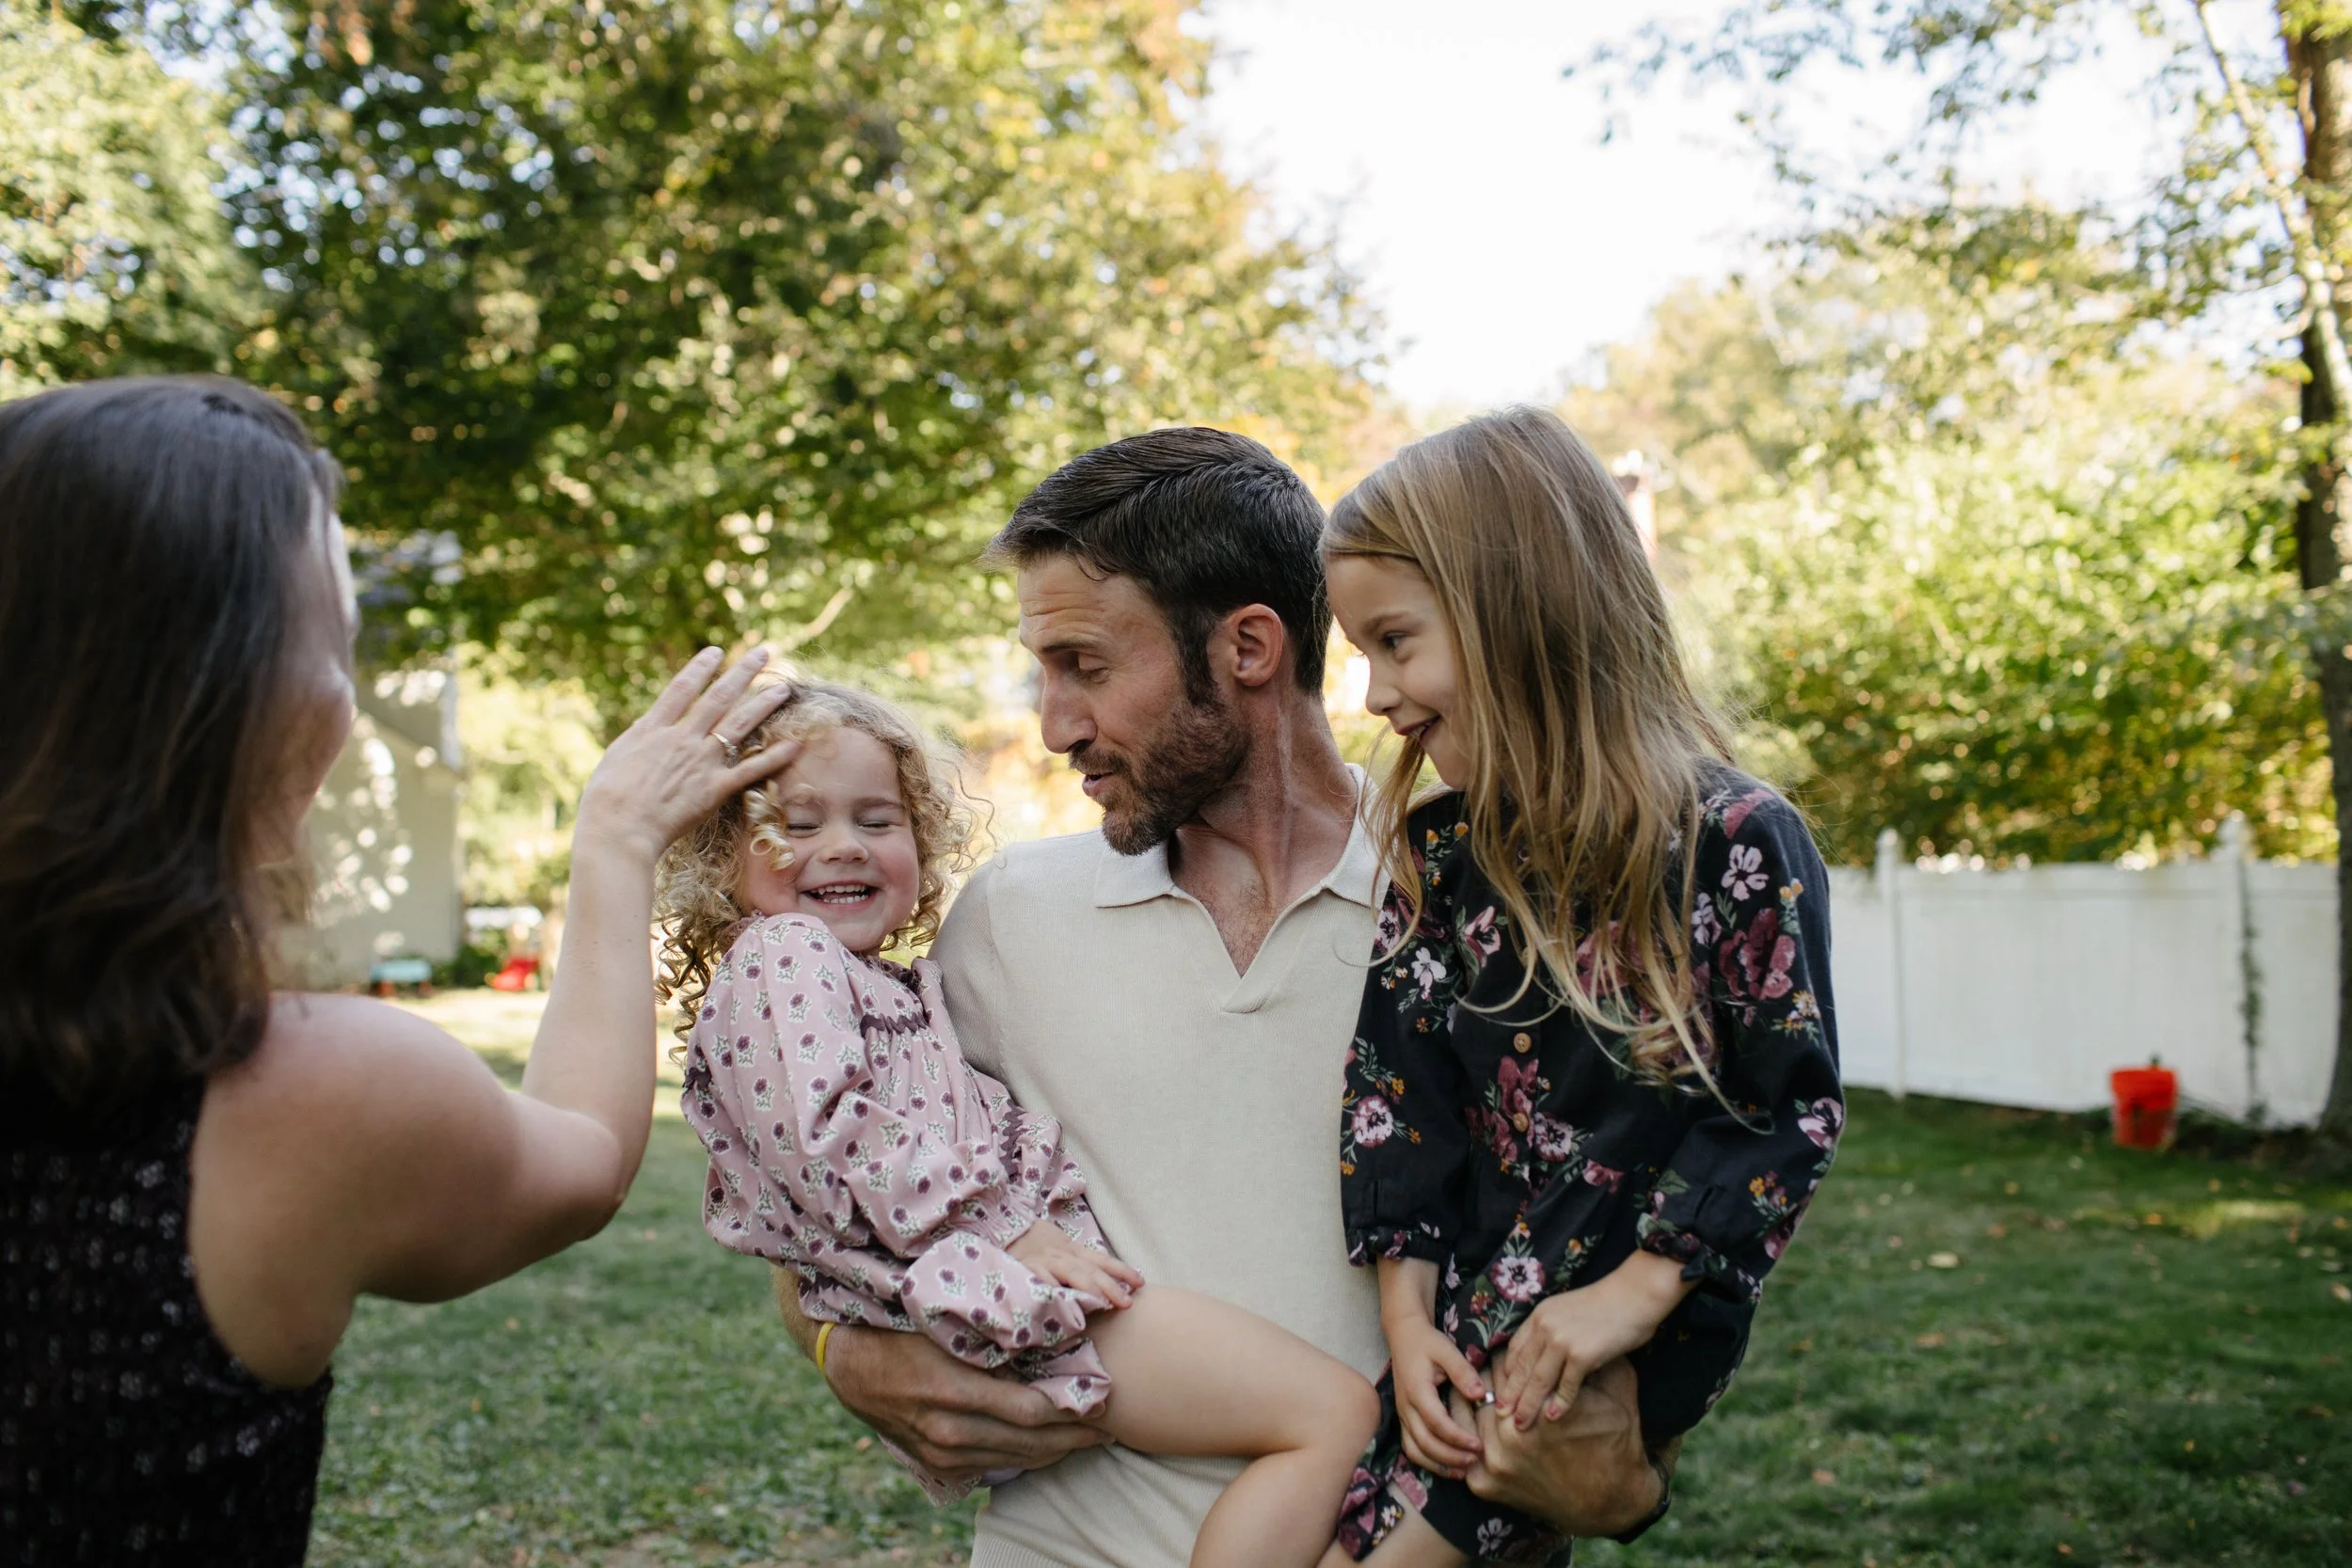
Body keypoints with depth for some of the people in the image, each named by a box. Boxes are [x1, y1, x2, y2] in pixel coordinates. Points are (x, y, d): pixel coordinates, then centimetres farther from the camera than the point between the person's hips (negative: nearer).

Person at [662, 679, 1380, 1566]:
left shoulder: (894, 990, 27)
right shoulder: (777, 959, -4)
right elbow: (828, 1136, -18)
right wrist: (1009, 1227, -19)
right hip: (979, 1287, -10)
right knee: (1337, 1413, -16)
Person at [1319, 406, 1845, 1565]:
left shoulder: (1735, 845, -13)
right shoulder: (1434, 853, 3)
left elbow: (1790, 1108, -11)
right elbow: (1394, 1097, 4)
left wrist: (1633, 1296, -15)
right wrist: (1406, 1316, -4)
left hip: (1636, 1337, -5)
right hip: (1471, 1316, 5)